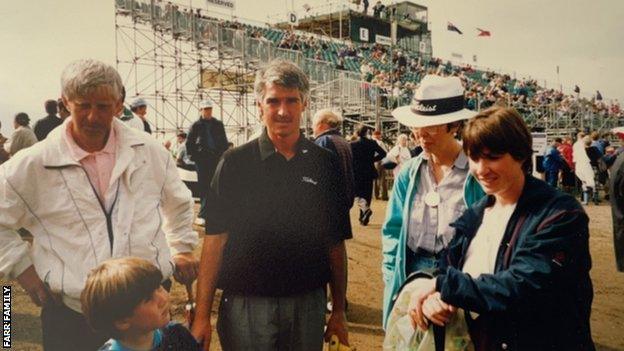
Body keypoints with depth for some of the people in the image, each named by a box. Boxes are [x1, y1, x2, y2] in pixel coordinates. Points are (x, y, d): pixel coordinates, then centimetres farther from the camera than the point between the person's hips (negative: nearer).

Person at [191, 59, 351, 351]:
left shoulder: (325, 163, 0)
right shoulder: (235, 163, -5)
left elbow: (335, 243, 4)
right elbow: (215, 239, -6)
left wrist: (339, 310, 5)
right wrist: (202, 316, -9)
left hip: (308, 305, 2)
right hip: (246, 305, -2)